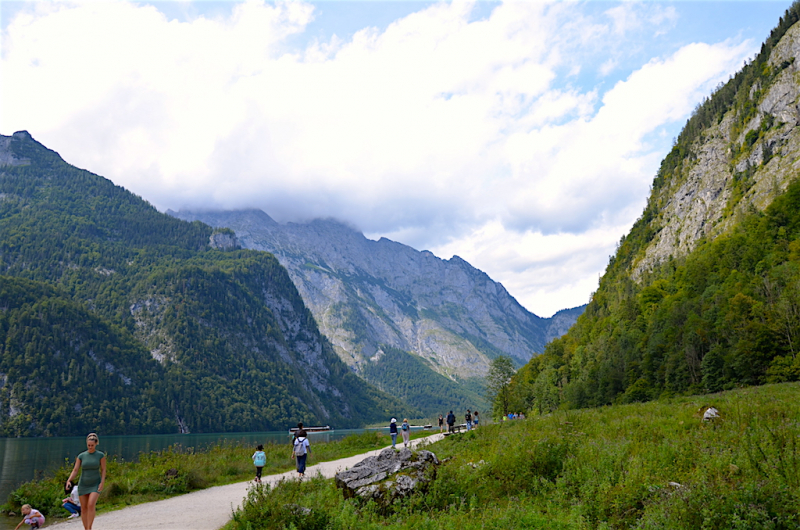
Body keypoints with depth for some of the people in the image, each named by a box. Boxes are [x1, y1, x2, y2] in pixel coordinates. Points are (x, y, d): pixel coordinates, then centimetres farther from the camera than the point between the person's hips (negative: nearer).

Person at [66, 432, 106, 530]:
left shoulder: (101, 455, -7)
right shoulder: (81, 456, -2)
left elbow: (103, 470, -4)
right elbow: (75, 471, -5)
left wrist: (102, 483, -16)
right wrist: (69, 481, -22)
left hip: (95, 485, -3)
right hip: (83, 485, 3)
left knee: (91, 505, -23)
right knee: (84, 508, 6)